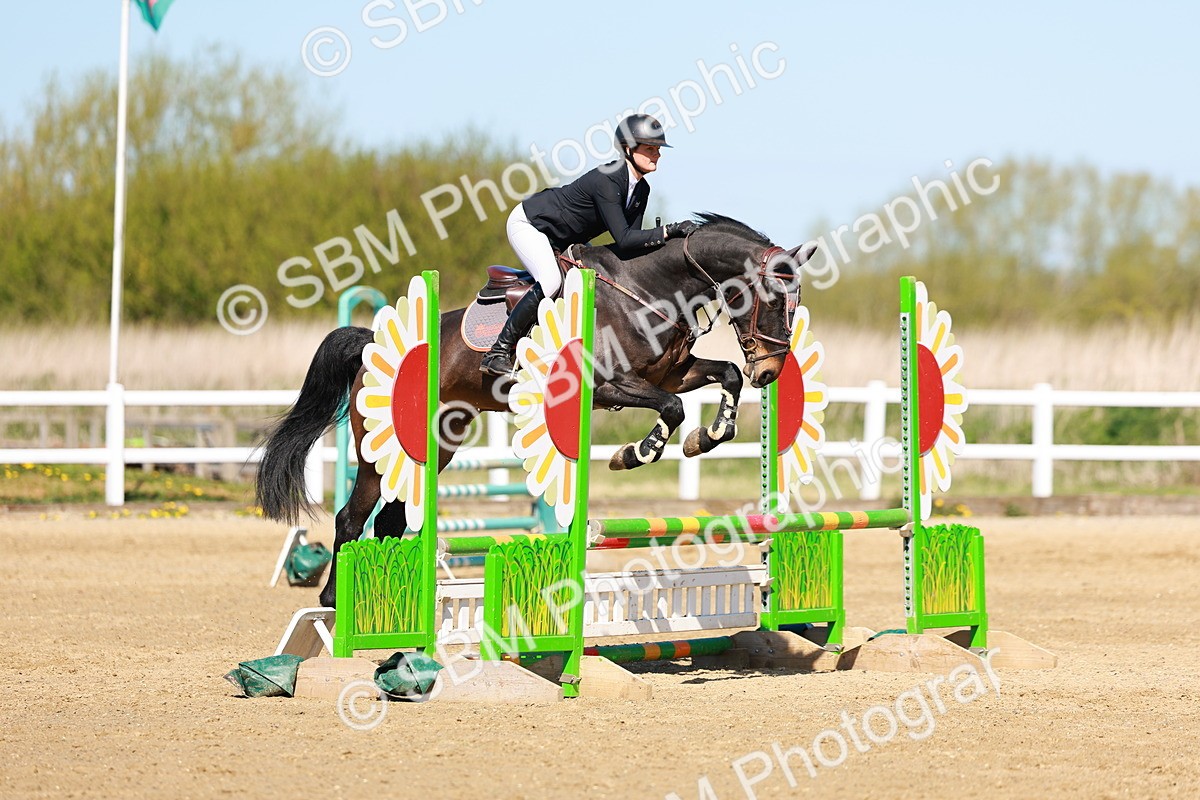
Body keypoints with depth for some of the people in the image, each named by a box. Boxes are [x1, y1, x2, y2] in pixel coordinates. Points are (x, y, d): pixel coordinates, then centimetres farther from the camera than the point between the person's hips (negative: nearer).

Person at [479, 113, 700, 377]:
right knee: (551, 282, -31)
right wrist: (669, 231, -40)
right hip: (529, 224, -10)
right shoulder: (607, 181, -33)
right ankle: (497, 353, -25)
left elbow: (632, 241, -3)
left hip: (561, 242, 10)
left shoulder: (641, 190, -5)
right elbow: (623, 239, -38)